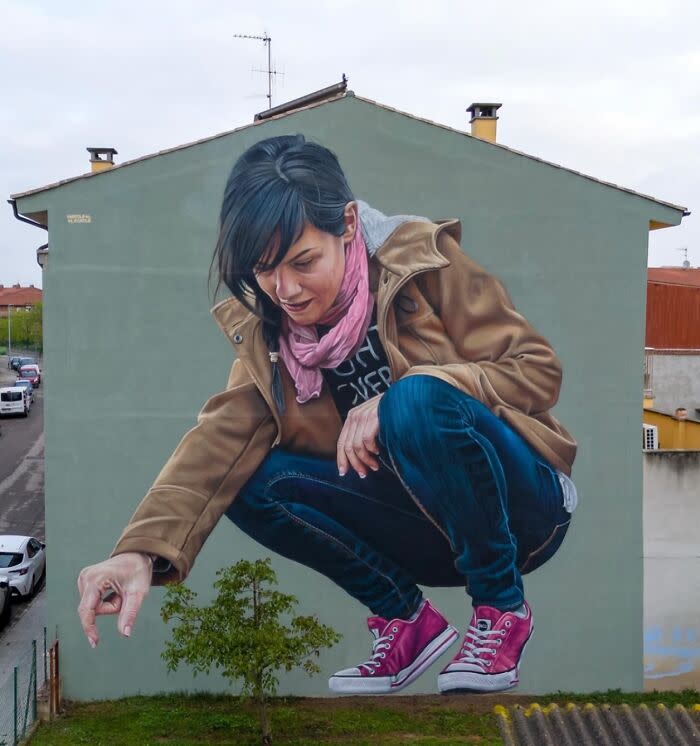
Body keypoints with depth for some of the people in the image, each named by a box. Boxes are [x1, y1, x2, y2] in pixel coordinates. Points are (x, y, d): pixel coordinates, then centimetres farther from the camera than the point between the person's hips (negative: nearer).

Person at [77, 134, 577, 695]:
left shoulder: (423, 261, -14)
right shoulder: (266, 331, -2)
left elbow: (538, 368, -14)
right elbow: (223, 436, -16)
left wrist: (403, 400, -28)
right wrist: (143, 549, -33)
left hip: (521, 506, -4)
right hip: (435, 528, 4)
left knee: (419, 401, -32)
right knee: (256, 481, -16)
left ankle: (501, 608, -11)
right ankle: (407, 618, -1)